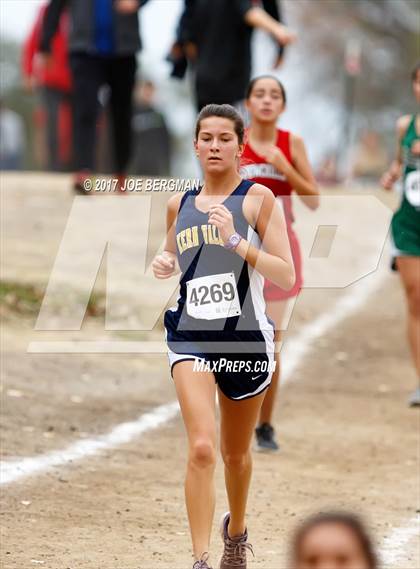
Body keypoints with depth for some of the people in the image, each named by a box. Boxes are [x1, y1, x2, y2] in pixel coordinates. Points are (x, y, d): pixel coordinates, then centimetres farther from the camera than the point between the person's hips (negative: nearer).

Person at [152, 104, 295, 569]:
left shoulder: (257, 198, -3)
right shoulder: (179, 206, 9)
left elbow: (286, 275, -9)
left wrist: (234, 239, -20)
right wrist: (163, 266, 3)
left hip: (246, 338, -1)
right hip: (191, 337, 1)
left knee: (236, 452, 16)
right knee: (202, 448, -19)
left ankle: (236, 530, 45)